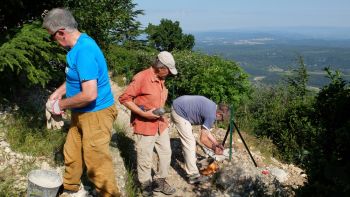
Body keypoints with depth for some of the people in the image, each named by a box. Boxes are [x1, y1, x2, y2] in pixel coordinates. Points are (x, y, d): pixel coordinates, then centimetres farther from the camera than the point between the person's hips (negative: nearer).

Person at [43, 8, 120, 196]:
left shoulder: (84, 51, -27)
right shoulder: (78, 45, 4)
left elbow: (89, 94, -32)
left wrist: (61, 105, -16)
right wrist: (58, 92, 10)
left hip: (96, 114, -10)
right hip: (82, 113, 10)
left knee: (96, 162, 2)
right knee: (71, 153, 22)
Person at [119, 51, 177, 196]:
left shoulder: (161, 79, 7)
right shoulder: (141, 78, -20)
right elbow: (124, 98, -20)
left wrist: (161, 114, 11)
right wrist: (143, 114, -23)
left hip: (160, 124, 8)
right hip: (144, 126, -8)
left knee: (166, 153, 16)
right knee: (145, 161, 6)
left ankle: (159, 182, 35)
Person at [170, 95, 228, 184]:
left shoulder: (212, 107, 12)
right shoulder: (211, 115, -16)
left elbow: (206, 131, 20)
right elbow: (203, 139, -11)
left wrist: (217, 143, 20)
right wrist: (214, 148, 4)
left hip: (178, 106, 11)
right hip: (179, 112, -11)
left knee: (188, 140, 25)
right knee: (189, 142, -7)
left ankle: (190, 160, 45)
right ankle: (193, 176, -2)